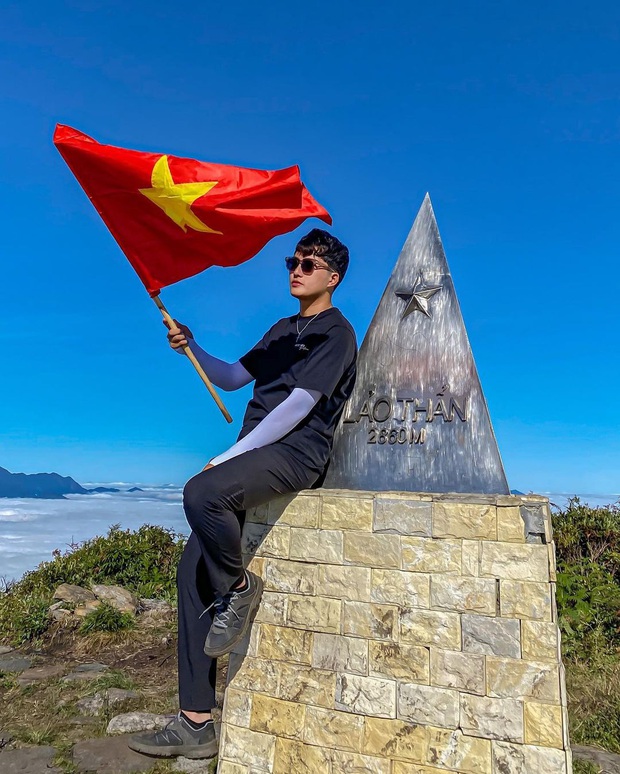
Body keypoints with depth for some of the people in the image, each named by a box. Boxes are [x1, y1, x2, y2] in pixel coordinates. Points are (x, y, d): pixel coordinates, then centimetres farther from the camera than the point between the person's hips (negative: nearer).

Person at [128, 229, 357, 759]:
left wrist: (230, 456, -15)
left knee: (202, 493, -35)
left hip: (296, 454, -8)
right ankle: (196, 724, 9)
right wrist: (191, 347, 10)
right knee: (193, 571, 0)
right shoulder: (282, 331, 24)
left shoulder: (335, 332, -2)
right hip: (254, 455, 8)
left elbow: (298, 405, -13)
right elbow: (231, 378, 27)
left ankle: (238, 587, -5)